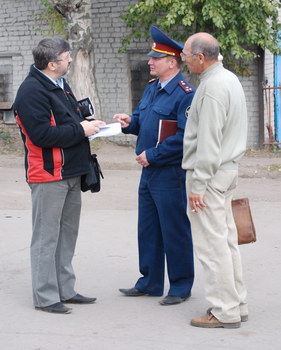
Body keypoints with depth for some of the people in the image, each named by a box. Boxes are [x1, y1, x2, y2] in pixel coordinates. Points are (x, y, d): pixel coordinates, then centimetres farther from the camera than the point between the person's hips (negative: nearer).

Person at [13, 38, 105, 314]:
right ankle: (45, 297, 2)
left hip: (70, 174, 10)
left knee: (67, 234, 15)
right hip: (48, 176, -10)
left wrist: (88, 124, 7)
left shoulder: (60, 86, 15)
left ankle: (65, 290, 24)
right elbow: (41, 135, -23)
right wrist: (80, 130, -18)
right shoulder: (32, 91, -16)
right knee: (46, 237, -4)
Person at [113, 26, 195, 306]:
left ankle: (180, 287, 13)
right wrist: (130, 122, -2)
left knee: (175, 232, 1)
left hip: (171, 174, -9)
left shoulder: (185, 93, -16)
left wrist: (152, 154, -21)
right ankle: (150, 282, 26)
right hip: (149, 171, 9)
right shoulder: (151, 88, 12)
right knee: (147, 230, 15)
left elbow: (185, 136, -23)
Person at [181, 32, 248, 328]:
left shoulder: (212, 87, -19)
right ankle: (236, 303, 21)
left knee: (212, 243, -6)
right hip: (228, 168, 10)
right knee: (226, 239, 14)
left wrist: (198, 185, -21)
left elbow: (208, 142, -23)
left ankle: (225, 312, -2)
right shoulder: (229, 79, 13)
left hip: (210, 171, -10)